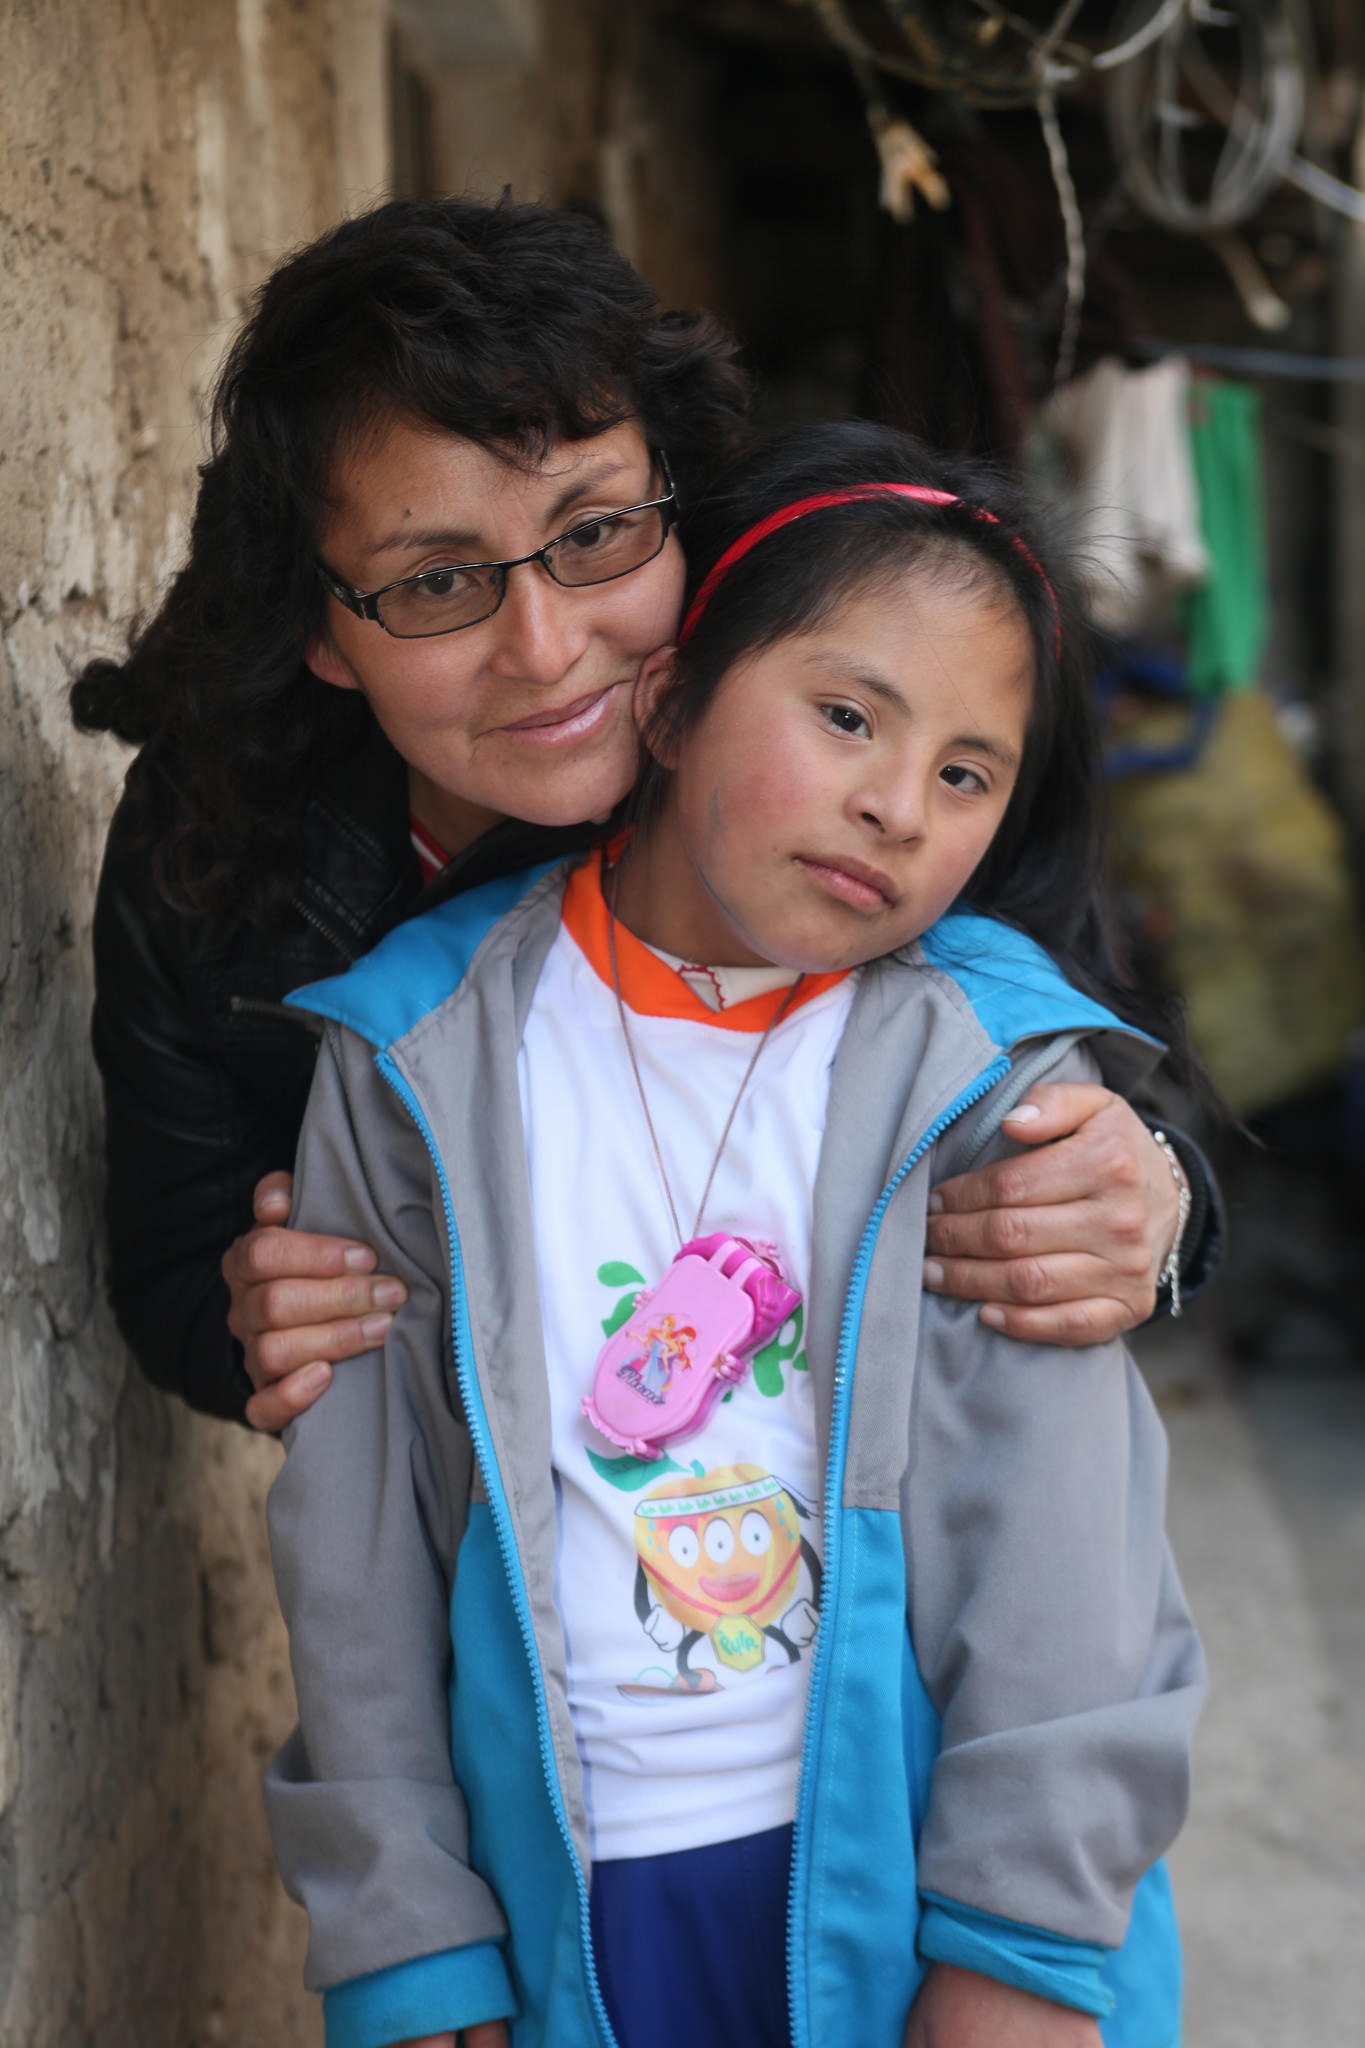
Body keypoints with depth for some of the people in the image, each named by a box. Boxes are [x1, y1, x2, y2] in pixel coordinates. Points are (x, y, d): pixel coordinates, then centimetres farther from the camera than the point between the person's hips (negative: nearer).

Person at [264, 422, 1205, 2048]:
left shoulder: (997, 1078, -5)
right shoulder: (421, 1066, -3)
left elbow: (1063, 1538, -7)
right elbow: (355, 1541, 0)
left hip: (922, 1874, -1)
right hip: (572, 1916, 1)